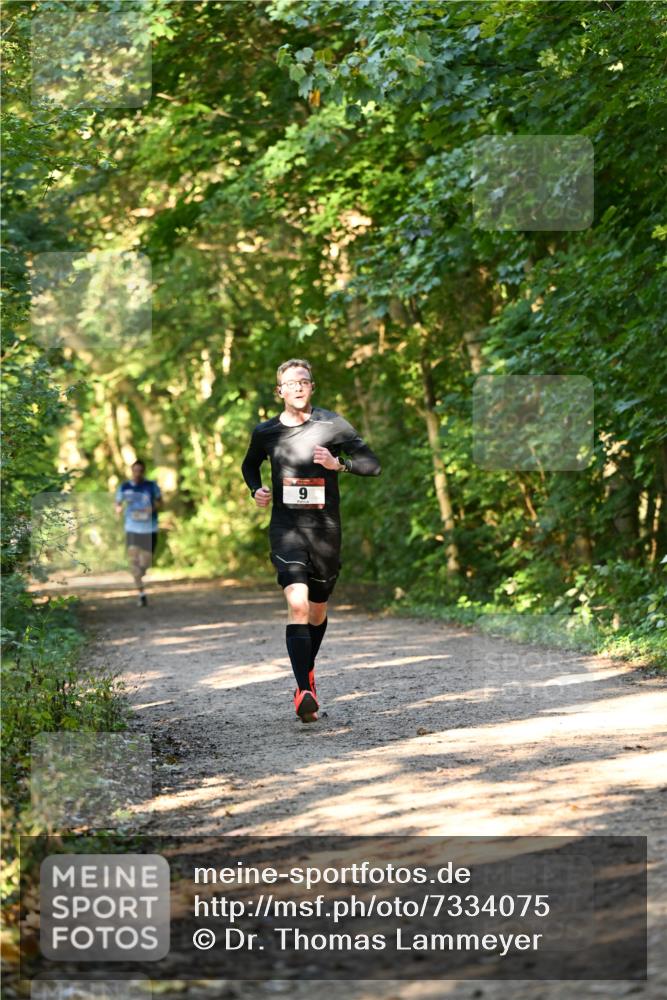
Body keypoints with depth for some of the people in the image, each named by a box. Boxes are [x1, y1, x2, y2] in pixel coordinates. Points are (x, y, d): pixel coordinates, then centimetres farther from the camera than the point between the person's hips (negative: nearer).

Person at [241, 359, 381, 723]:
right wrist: (256, 489, 4)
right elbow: (249, 465, 25)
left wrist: (338, 463, -19)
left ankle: (307, 671, 43)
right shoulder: (266, 432, 5)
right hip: (286, 526, -1)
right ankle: (305, 693, -27)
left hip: (325, 528, 1)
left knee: (317, 609, 14)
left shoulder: (332, 425, -2)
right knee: (297, 605, -19)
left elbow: (372, 465, -2)